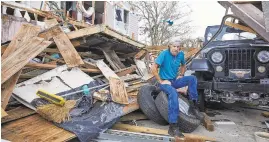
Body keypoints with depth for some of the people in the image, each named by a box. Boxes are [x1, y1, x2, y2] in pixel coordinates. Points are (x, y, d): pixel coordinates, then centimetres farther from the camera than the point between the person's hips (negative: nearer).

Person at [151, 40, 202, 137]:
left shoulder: (181, 54, 2)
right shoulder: (164, 54, -15)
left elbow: (183, 65, 24)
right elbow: (153, 68, -19)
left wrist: (181, 75, 7)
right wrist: (161, 81, -18)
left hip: (174, 81, 6)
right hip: (165, 82, -6)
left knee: (192, 78, -14)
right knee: (173, 93, -36)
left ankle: (193, 105, -10)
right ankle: (173, 127, -35)